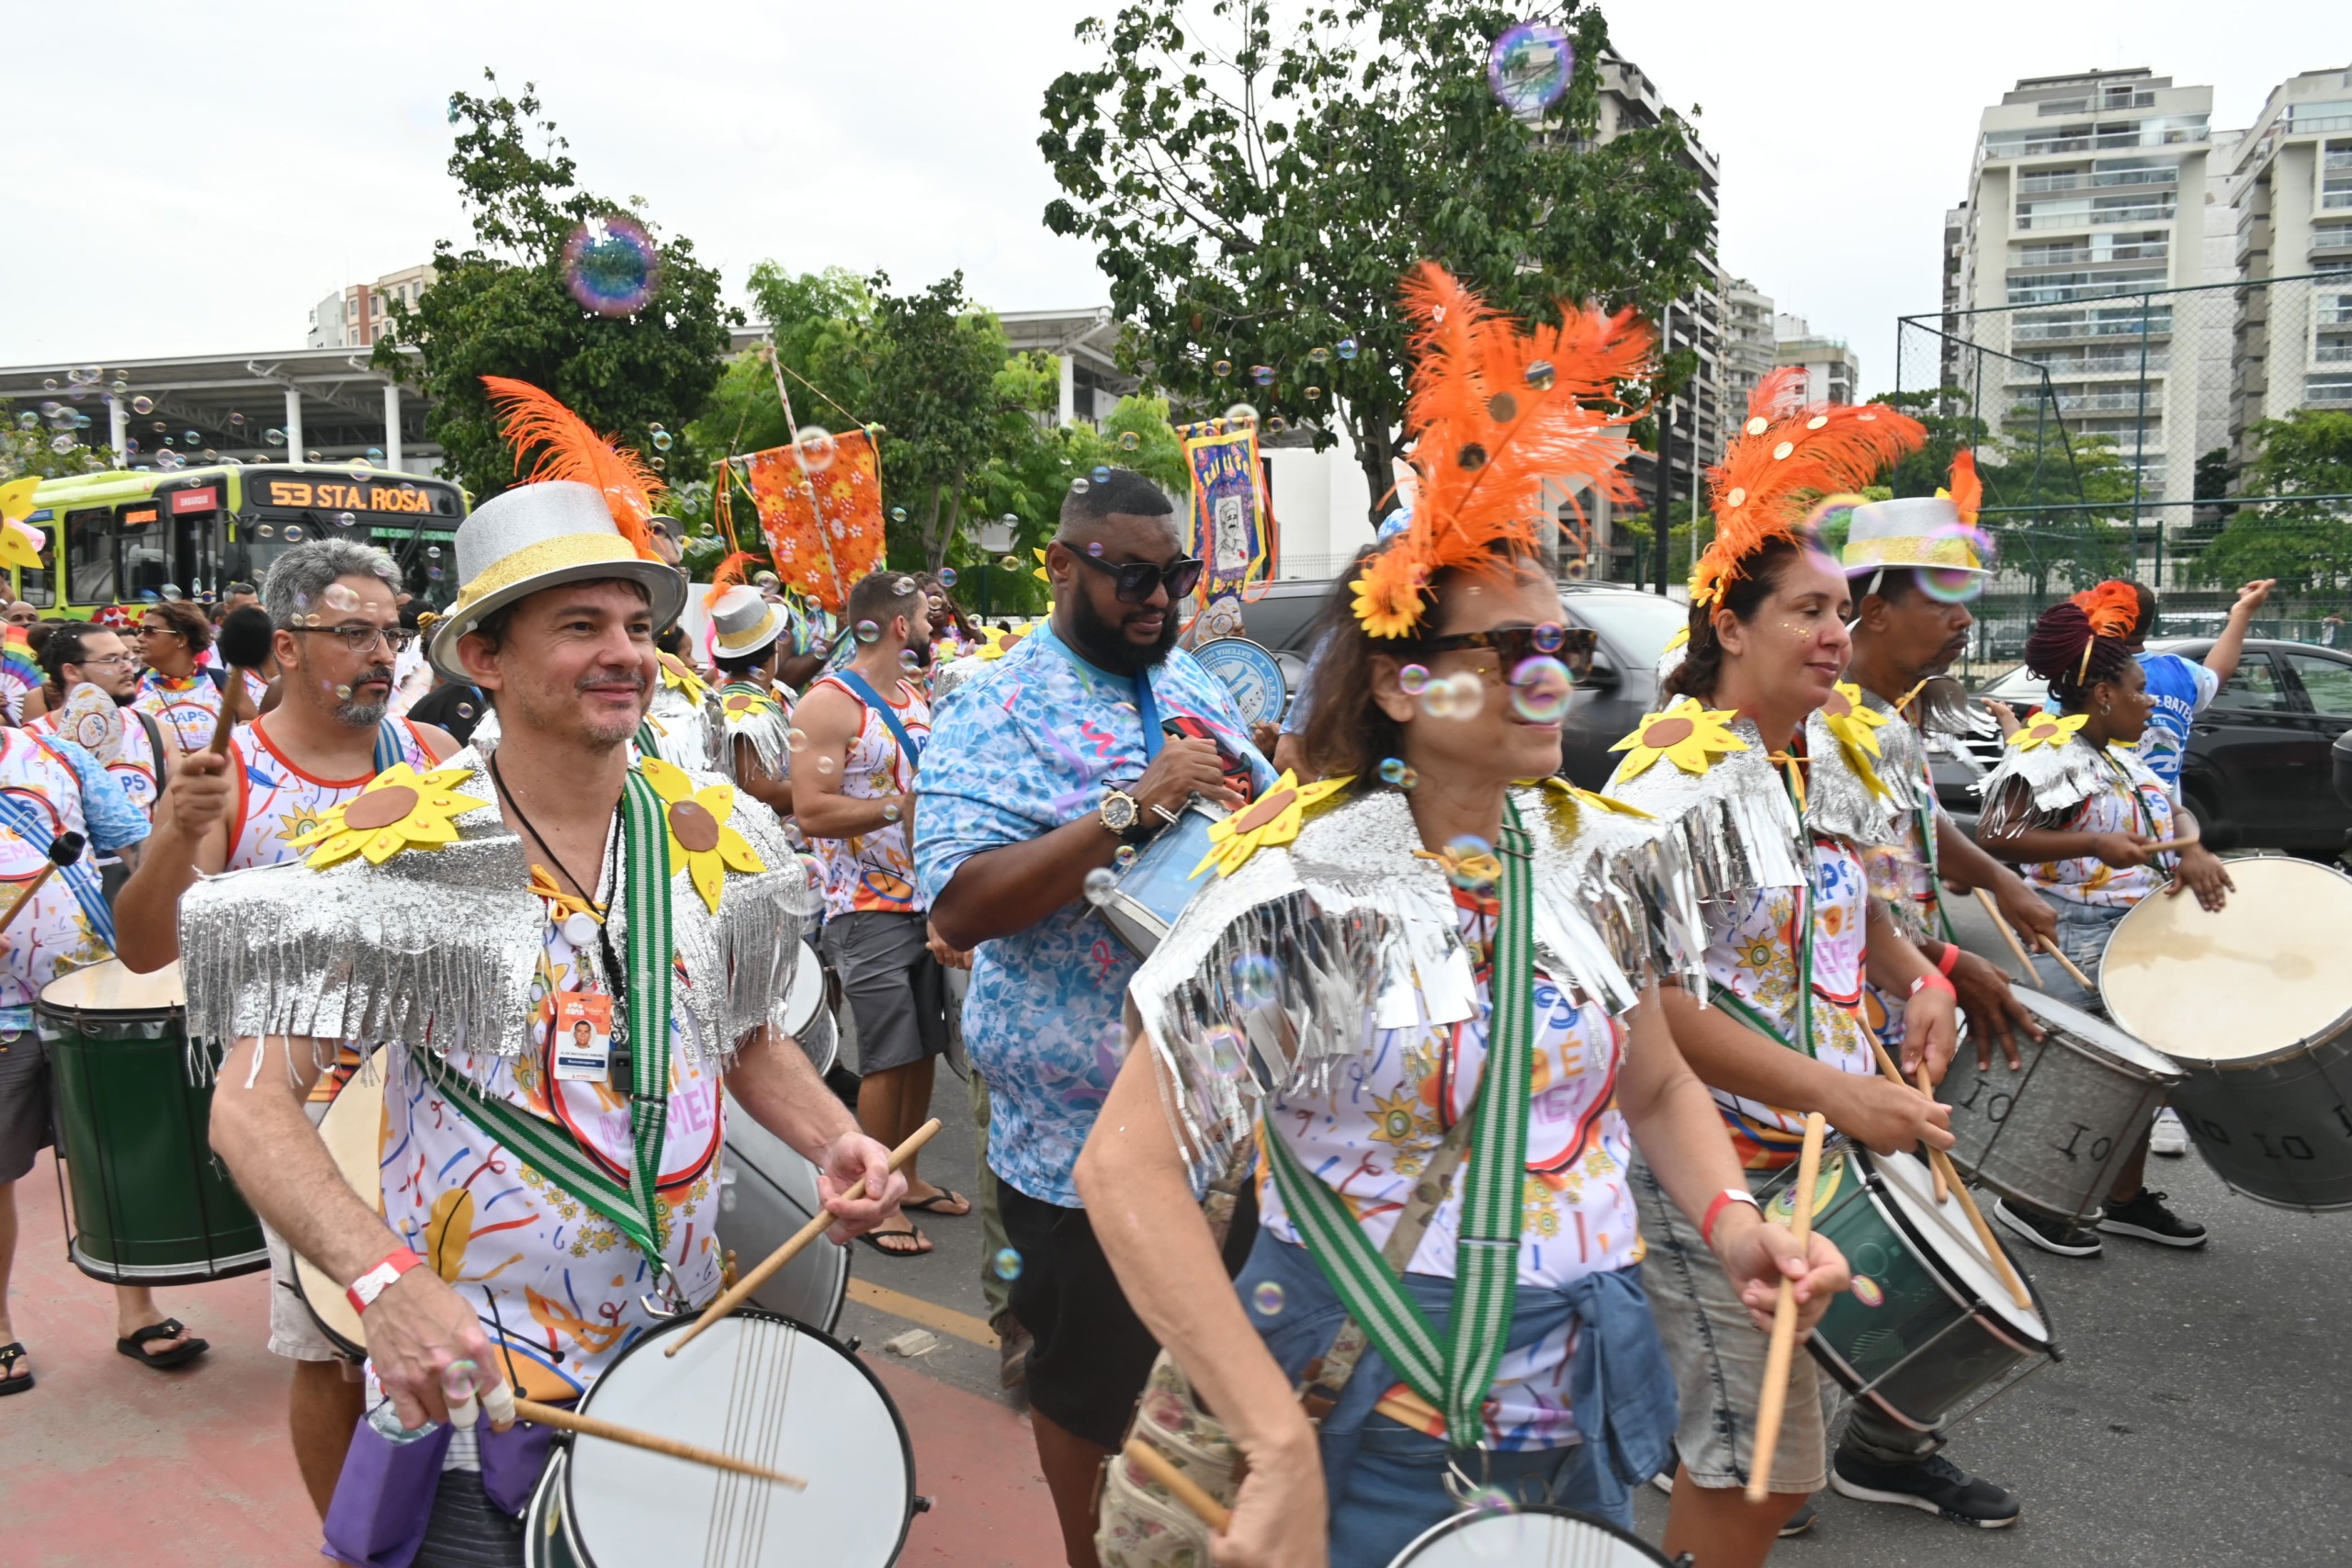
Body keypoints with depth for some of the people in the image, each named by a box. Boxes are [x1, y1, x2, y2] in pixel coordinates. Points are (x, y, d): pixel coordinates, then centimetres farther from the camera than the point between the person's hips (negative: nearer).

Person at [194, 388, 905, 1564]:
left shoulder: (712, 834, -1)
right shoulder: (401, 842, -15)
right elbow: (254, 1106, -18)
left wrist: (831, 1140, -7)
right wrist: (385, 1280, -33)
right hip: (471, 1388, -4)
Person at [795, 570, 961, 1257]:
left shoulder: (917, 700, 15)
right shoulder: (828, 703, -11)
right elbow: (811, 814, -20)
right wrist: (906, 804, -23)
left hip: (927, 903, 8)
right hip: (868, 910, -8)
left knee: (924, 1047, 12)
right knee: (888, 1058, -5)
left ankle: (906, 1177, 26)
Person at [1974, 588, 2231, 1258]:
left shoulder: (2121, 753, 11)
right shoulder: (2049, 753, -16)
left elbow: (2174, 810, 15)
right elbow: (1992, 836, -24)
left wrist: (2192, 850, -6)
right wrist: (2093, 844, -28)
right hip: (2078, 943, -9)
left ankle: (2127, 1198, 28)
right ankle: (2028, 1200, 14)